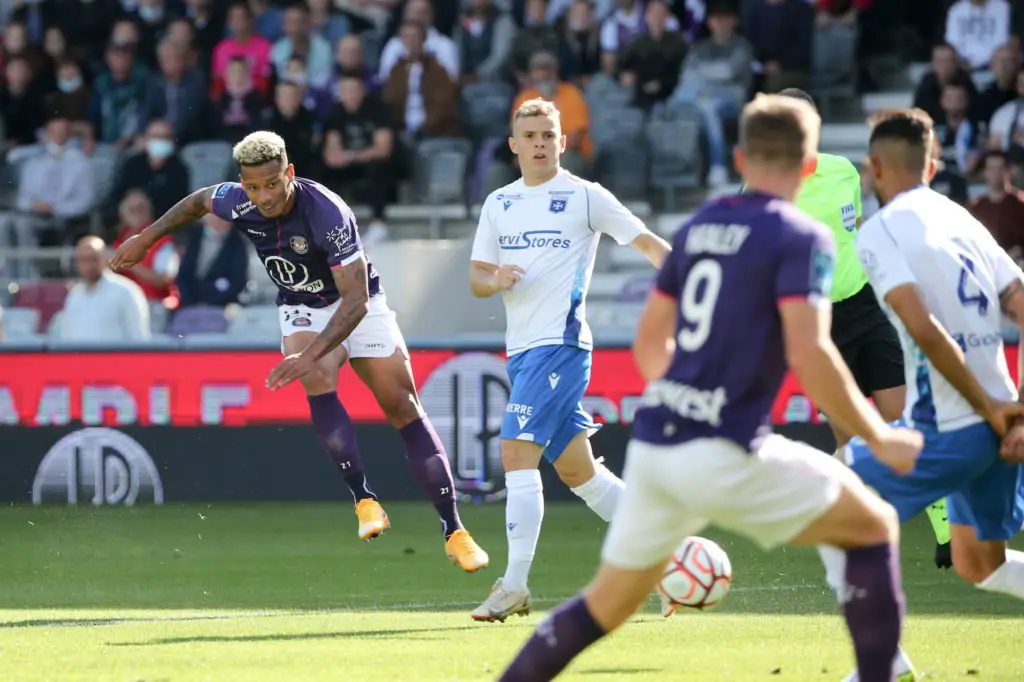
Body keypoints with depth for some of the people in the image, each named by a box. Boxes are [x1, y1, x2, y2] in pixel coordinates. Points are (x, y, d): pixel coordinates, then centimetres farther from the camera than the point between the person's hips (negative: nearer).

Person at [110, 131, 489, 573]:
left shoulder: (327, 214, -35)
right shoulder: (237, 203, -20)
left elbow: (356, 301, -37)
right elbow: (198, 202, 7)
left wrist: (310, 356, -46)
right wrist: (146, 238, 12)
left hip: (358, 307, -3)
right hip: (302, 309, 3)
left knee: (405, 411, -5)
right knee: (317, 384, -29)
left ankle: (453, 532, 0)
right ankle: (364, 500, -26)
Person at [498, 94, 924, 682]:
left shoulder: (698, 227, 15)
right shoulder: (801, 237, -5)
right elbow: (809, 356, -16)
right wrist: (881, 439, -6)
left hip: (652, 449, 6)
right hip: (724, 455, -6)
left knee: (606, 606, 18)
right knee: (875, 527, 10)